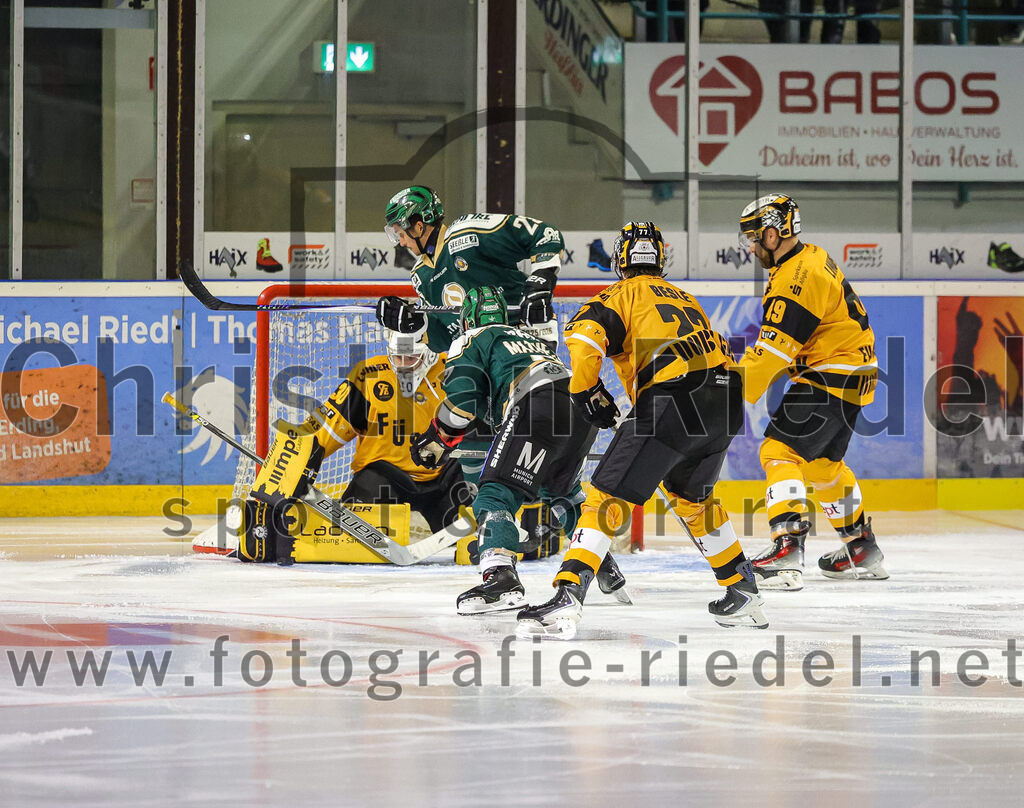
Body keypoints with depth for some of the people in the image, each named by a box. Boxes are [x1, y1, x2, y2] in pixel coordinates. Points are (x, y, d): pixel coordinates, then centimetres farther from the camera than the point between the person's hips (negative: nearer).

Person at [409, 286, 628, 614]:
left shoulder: (470, 342, 14)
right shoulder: (531, 338, 38)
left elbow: (462, 398, 1)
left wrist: (436, 440, 10)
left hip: (538, 408, -8)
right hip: (582, 408, 8)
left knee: (497, 492, -9)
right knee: (563, 489, 31)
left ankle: (500, 577, -30)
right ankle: (606, 569, 34)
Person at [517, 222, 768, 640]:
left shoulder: (622, 295, 10)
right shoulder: (684, 297, 32)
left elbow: (585, 334, -10)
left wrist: (587, 391, 2)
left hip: (672, 401, -7)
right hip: (726, 402, 7)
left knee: (609, 496, -8)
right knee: (691, 495, 31)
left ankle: (567, 596, -22)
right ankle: (743, 593, 36)